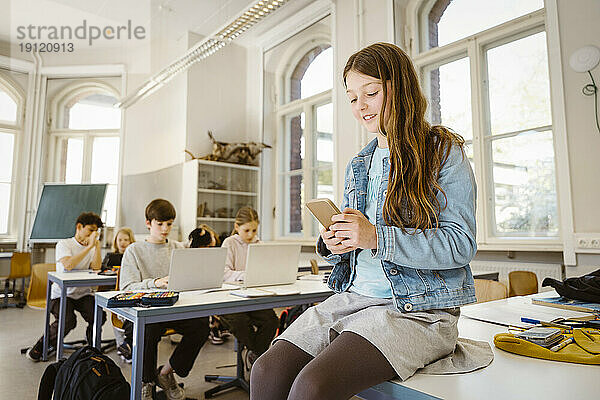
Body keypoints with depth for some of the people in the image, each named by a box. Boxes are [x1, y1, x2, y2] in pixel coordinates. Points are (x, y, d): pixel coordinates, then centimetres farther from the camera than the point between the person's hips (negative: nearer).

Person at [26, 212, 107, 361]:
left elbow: (96, 268, -8)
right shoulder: (64, 244, -5)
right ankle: (41, 345, 3)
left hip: (83, 293, 4)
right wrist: (89, 246, -24)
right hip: (62, 293, -4)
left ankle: (92, 345, 10)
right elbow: (68, 265, -25)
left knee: (99, 316, -21)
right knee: (67, 321, -27)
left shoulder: (92, 248, 10)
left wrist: (97, 244, -9)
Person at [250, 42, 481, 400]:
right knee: (266, 371, -16)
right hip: (353, 296, 6)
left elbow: (461, 244, -10)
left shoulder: (444, 152, -2)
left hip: (418, 308, -5)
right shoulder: (357, 167, 17)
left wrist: (377, 238, -21)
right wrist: (333, 244, -2)